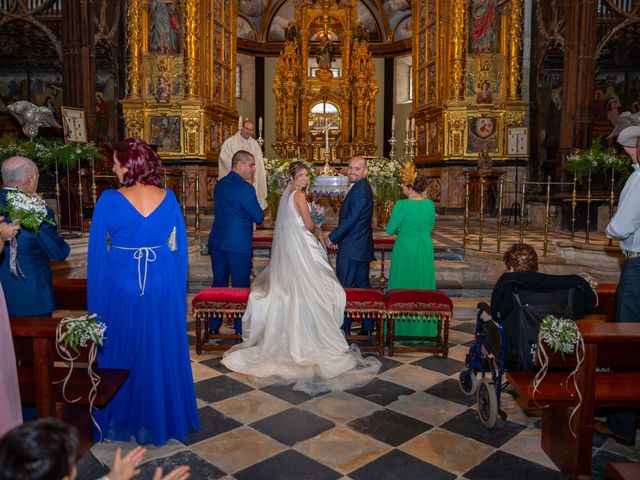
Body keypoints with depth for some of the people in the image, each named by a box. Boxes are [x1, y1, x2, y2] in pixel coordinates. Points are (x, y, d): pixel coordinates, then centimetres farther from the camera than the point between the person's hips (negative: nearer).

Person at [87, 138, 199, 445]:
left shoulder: (109, 200, -12)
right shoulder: (168, 199, -4)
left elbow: (98, 252, -7)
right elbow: (179, 247, 1)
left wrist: (97, 302, 3)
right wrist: (176, 288, 11)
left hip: (121, 286, -2)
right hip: (163, 286, 2)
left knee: (122, 352, 15)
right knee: (162, 353, 15)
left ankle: (123, 421, 31)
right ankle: (163, 417, 32)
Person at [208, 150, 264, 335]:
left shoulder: (220, 184, 10)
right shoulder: (245, 188, -15)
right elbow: (259, 217, -14)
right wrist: (258, 211, 8)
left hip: (217, 242, 7)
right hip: (238, 244, -7)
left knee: (219, 283, 15)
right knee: (241, 286, 5)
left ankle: (214, 326, 23)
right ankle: (241, 328, 14)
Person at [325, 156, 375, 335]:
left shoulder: (359, 190, -17)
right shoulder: (363, 188, 15)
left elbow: (350, 219, -22)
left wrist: (331, 237, -13)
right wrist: (337, 237, 12)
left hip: (351, 249, -10)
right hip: (362, 246, 10)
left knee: (344, 288, -2)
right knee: (363, 285, 14)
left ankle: (343, 328, 7)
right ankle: (367, 325, 22)